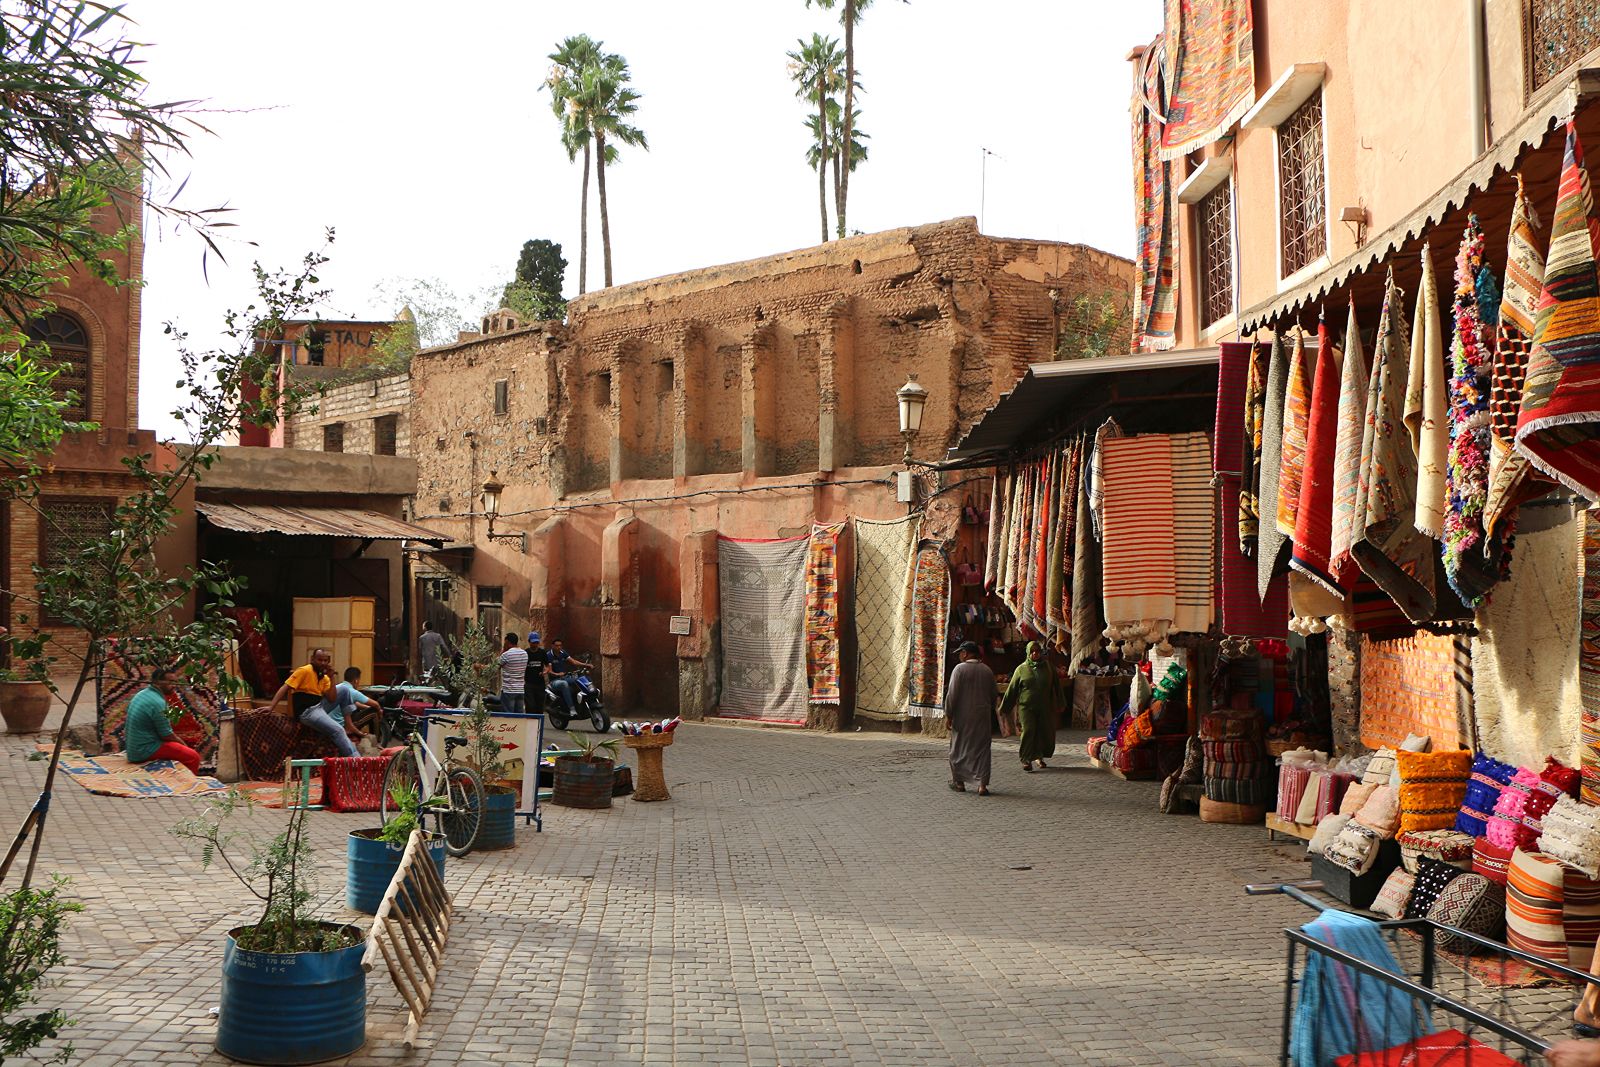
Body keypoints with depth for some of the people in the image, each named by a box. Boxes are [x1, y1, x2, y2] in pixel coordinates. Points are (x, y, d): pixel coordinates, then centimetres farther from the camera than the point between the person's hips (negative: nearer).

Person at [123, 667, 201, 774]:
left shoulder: (141, 694, 8)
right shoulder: (158, 703, -21)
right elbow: (167, 735, -16)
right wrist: (184, 745, -1)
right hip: (145, 752, -10)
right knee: (193, 757, -12)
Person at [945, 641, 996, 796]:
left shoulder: (960, 669, -10)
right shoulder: (987, 670, 6)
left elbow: (952, 694, -12)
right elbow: (993, 696, 12)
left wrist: (948, 715, -6)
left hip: (962, 716, -3)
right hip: (982, 716, 3)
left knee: (959, 748, 11)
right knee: (982, 749, 5)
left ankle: (959, 782, 21)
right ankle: (982, 784, -3)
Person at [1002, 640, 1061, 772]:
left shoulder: (1048, 668, 7)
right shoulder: (1021, 669, 2)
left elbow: (1055, 688, 12)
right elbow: (1012, 689, 5)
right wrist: (1004, 707, 5)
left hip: (1044, 707, 2)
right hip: (1026, 707, -2)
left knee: (1044, 732, 4)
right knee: (1028, 731, -12)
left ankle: (1039, 756, 26)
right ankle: (1026, 760, -6)